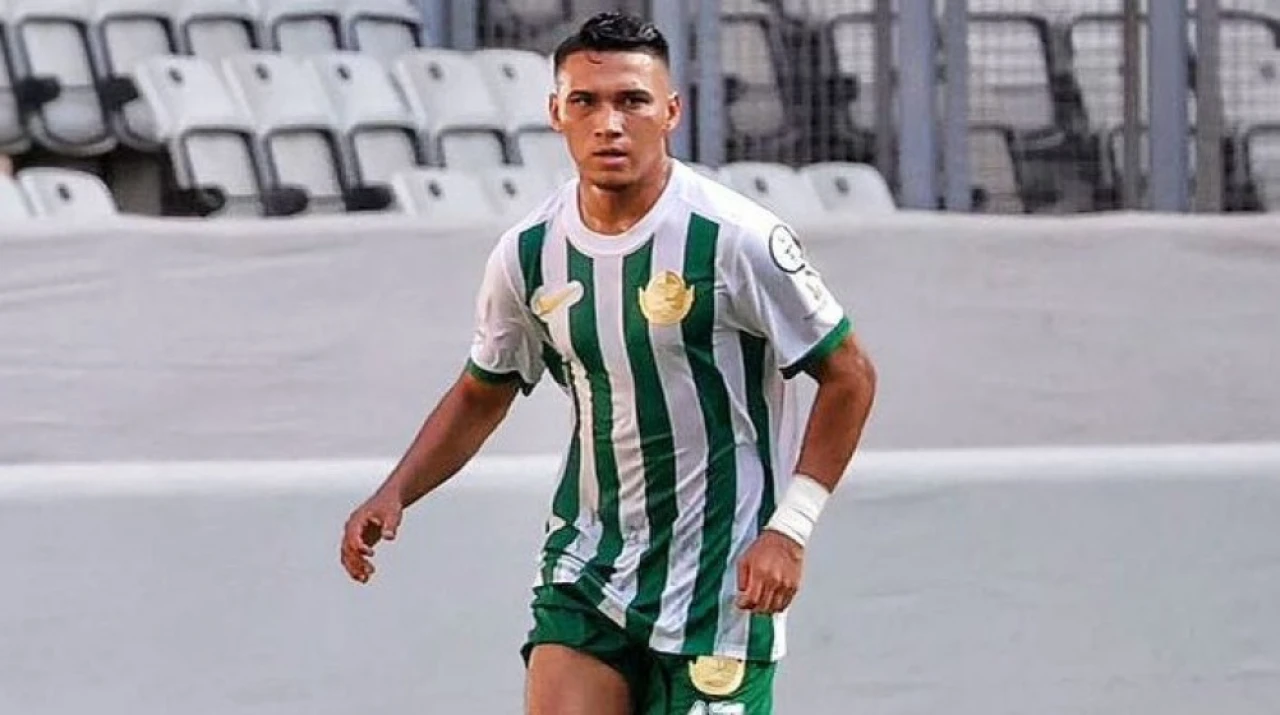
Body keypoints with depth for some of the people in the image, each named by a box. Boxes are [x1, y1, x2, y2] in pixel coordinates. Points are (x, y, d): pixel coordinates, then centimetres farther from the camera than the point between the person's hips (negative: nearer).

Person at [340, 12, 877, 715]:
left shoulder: (735, 237, -14)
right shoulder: (528, 252, 0)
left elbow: (848, 375, -5)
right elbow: (481, 393, 16)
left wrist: (790, 526, -12)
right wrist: (394, 493, 2)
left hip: (719, 584, -4)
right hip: (584, 572, 4)